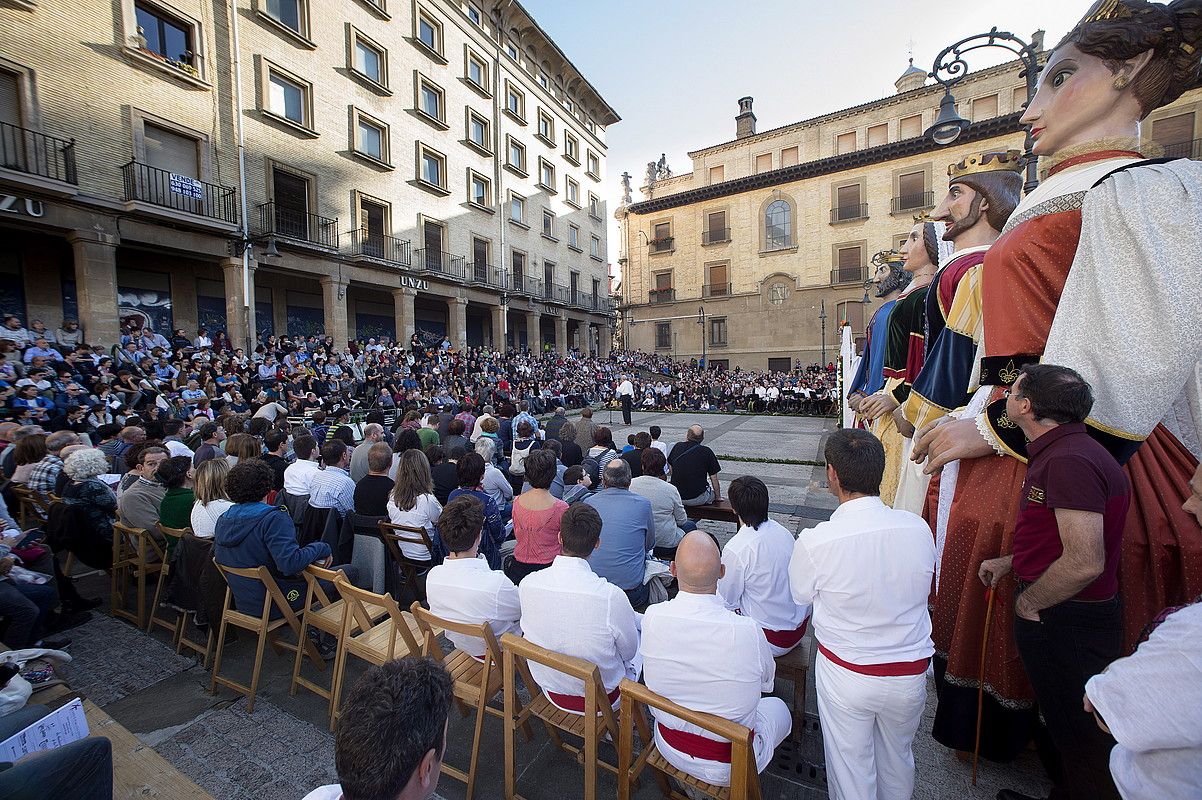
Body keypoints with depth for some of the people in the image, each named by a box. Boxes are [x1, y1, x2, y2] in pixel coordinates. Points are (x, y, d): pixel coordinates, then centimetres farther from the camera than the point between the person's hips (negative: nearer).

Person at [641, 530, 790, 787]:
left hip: (669, 748, 3)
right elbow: (767, 681, -9)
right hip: (729, 765, -2)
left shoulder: (652, 617, -24)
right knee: (778, 707, 25)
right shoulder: (747, 631, -32)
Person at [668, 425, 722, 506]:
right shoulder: (706, 452, -10)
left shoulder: (677, 446, -2)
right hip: (698, 499, -3)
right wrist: (718, 498, 10)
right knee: (717, 485, 25)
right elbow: (714, 479, -4)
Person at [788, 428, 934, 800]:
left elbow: (801, 596, -8)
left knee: (850, 765, 21)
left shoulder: (814, 541, -27)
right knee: (897, 759, 30)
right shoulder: (918, 528, -17)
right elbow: (924, 587, 1)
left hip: (845, 674, -3)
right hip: (909, 673, 4)